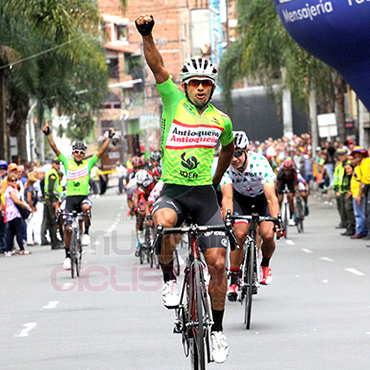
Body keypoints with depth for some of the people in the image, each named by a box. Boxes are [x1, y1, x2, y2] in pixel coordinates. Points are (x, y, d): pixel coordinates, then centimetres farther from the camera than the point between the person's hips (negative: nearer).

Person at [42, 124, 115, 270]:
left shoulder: (88, 164, 8)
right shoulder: (67, 163, 9)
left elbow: (102, 151, 3)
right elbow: (55, 149, 4)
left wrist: (109, 138, -4)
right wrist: (48, 135, -3)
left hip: (84, 196, -1)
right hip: (70, 197, 1)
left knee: (86, 207, -37)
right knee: (68, 228, -4)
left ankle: (86, 232, -15)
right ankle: (67, 255, 9)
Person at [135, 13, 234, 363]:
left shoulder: (221, 121, 6)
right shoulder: (174, 103, 0)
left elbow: (228, 149, 28)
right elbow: (157, 67, -13)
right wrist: (146, 34, -27)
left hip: (204, 196, 2)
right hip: (172, 192, -2)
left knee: (218, 263, -5)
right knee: (163, 222, -37)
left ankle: (217, 330, 11)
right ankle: (169, 279, -12)